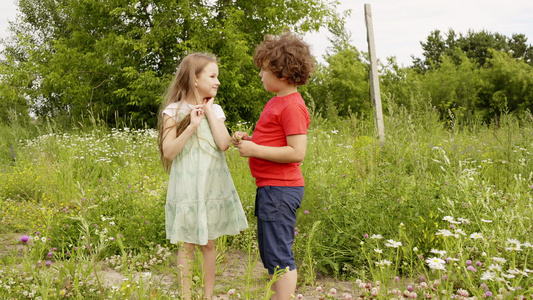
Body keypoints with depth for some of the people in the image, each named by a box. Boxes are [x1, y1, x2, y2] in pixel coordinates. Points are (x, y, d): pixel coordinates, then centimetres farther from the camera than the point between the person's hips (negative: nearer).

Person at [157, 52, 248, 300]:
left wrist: (210, 112, -8)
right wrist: (192, 126, -19)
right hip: (187, 188, -3)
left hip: (213, 186, 3)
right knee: (187, 245, 5)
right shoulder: (174, 111, -5)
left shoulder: (215, 110, 5)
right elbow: (168, 152, -13)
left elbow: (224, 144, -10)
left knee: (208, 244, 12)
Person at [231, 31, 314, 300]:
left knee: (279, 257, -4)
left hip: (280, 190, -11)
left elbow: (297, 152, -23)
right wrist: (248, 139, 6)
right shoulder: (277, 102, 15)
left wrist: (254, 150, -19)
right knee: (270, 255, 18)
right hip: (269, 187, 11)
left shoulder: (292, 106, -16)